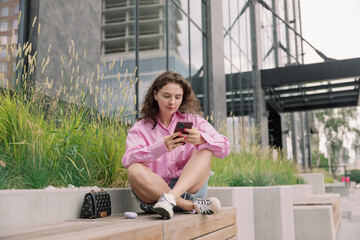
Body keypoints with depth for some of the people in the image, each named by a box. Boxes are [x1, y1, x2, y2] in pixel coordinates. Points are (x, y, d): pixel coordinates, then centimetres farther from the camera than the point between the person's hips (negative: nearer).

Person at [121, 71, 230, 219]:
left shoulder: (193, 120, 10)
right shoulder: (140, 128, 7)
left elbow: (224, 148, -2)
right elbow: (127, 160, -12)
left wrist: (202, 139, -25)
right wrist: (161, 147, -29)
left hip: (189, 189, 1)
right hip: (155, 192, -1)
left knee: (206, 149, -19)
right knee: (134, 171, -28)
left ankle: (170, 198, -38)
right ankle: (193, 206, -28)